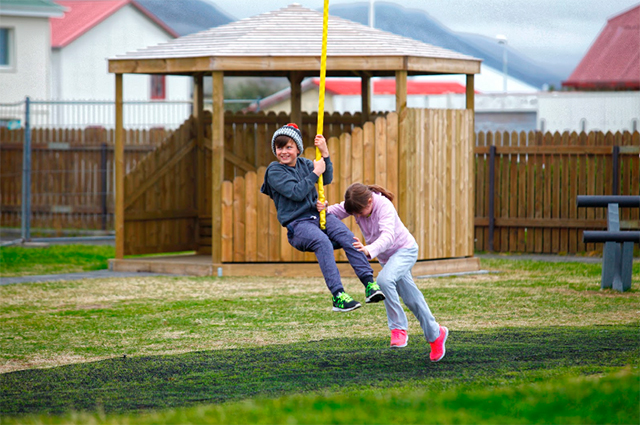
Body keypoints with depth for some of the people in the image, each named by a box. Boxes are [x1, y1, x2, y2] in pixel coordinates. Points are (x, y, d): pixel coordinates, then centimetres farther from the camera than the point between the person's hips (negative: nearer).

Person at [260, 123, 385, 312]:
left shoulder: (304, 163, 17)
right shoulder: (274, 171, -1)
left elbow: (327, 179, 6)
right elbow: (296, 192, -13)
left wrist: (325, 154, -4)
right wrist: (315, 172, -9)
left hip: (319, 214, 5)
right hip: (297, 224, -5)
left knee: (347, 236, -23)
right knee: (323, 241, -34)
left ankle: (369, 283, -32)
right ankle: (337, 295, -43)